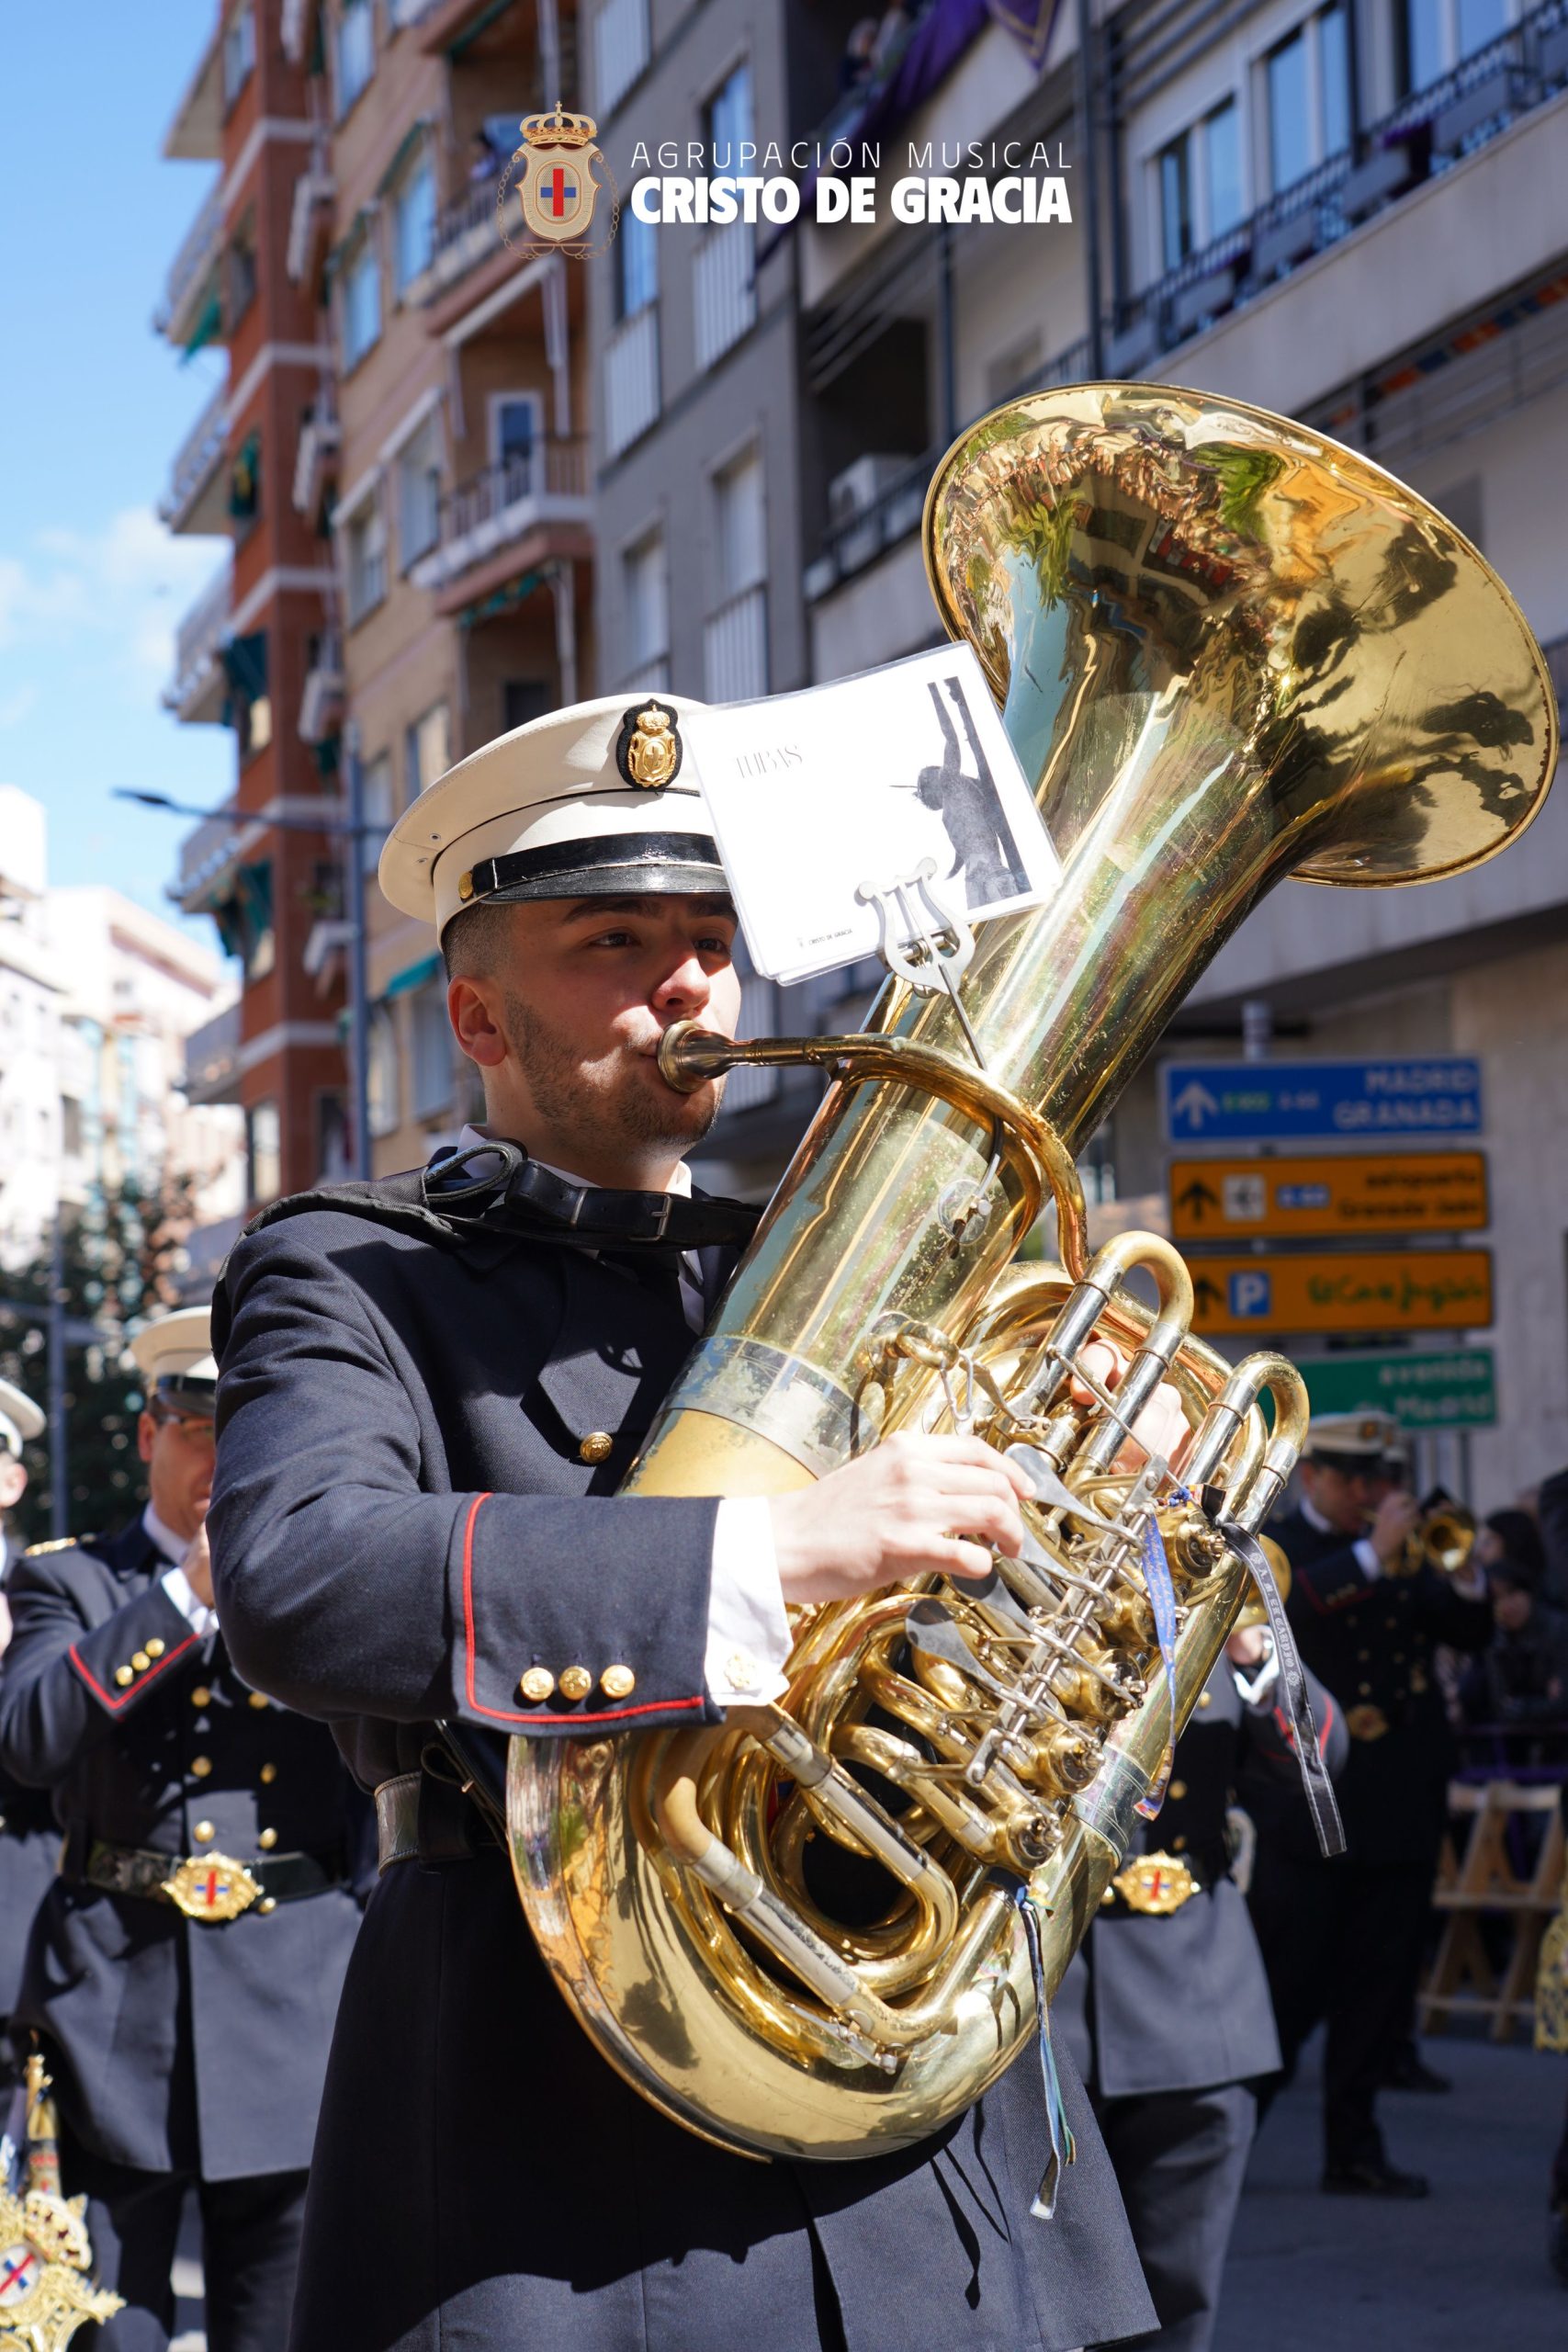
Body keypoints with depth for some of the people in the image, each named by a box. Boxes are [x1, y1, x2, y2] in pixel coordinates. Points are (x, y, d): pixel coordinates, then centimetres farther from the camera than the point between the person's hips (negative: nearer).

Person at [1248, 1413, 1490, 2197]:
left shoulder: (1406, 1551, 14)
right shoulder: (1274, 1545, 0)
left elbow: (1468, 1632, 8)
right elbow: (1287, 1600, -21)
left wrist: (1465, 1580, -11)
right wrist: (1372, 1556, -25)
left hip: (1400, 1802, 5)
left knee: (1380, 1984, 6)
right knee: (1284, 1983, -2)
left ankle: (1353, 2151, 13)